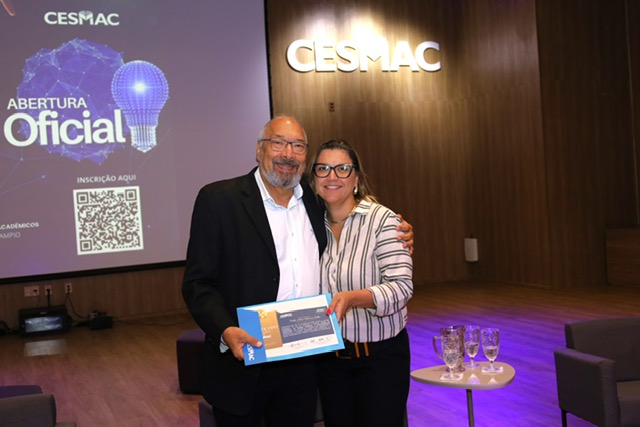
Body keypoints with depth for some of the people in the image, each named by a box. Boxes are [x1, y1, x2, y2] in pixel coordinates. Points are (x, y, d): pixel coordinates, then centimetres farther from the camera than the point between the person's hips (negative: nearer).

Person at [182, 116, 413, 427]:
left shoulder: (316, 201, 7)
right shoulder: (219, 199, -7)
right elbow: (197, 283, -9)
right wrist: (226, 331, -26)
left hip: (303, 365, 4)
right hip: (242, 364, -4)